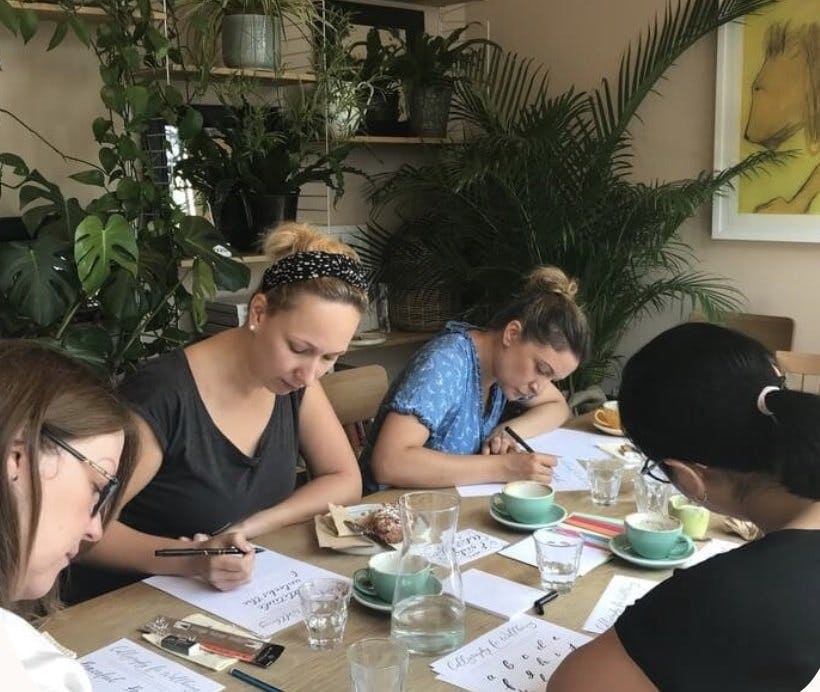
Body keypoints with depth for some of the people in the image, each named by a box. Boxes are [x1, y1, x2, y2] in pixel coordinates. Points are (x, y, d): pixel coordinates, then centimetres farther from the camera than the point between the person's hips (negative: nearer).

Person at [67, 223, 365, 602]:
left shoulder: (296, 380, -3)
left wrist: (247, 529, -11)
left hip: (244, 598, 5)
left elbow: (346, 481, 1)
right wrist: (190, 560, -32)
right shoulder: (164, 395, -22)